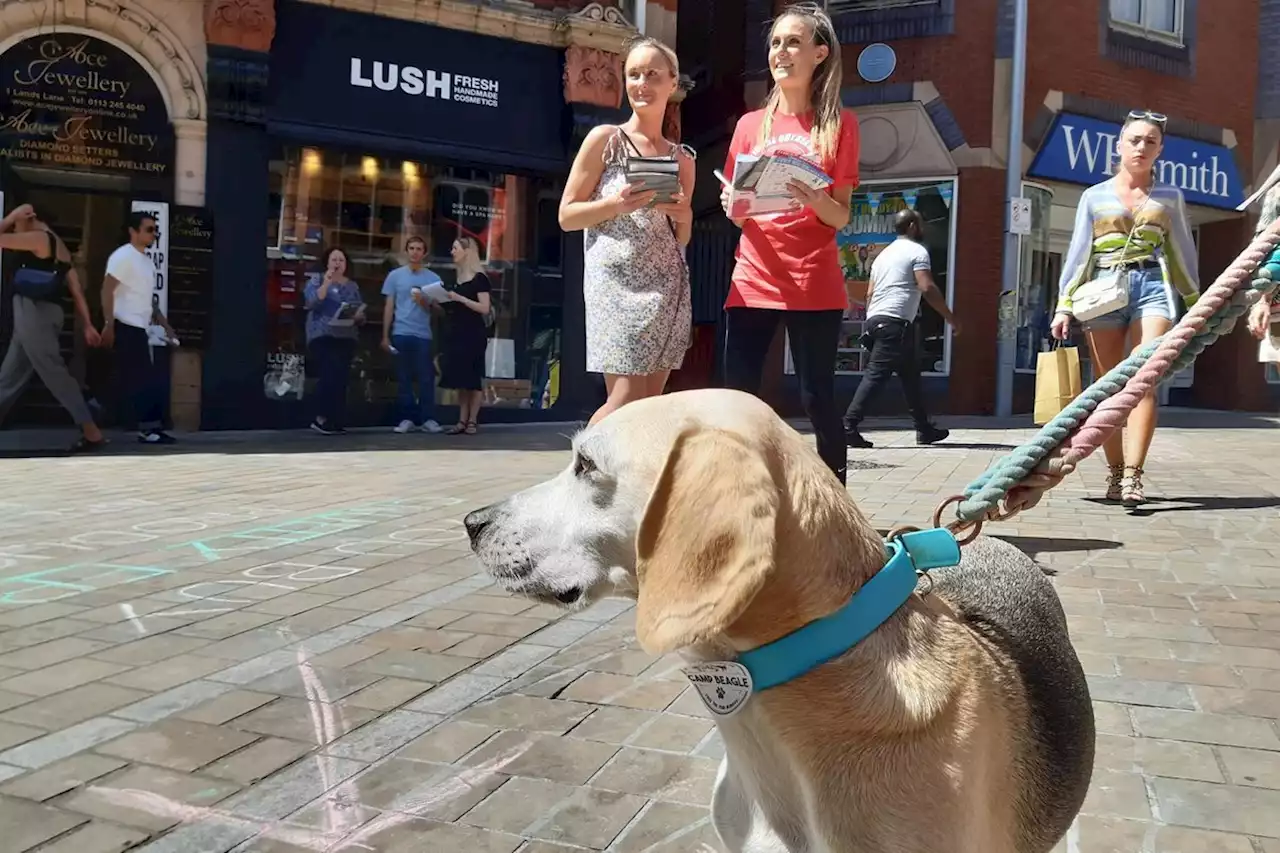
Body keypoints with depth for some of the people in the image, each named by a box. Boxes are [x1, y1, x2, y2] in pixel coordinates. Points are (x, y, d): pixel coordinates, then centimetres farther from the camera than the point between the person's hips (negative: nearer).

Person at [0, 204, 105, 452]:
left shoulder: (38, 238, -8)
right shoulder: (58, 247, 18)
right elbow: (77, 290, 14)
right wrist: (87, 325, 13)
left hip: (34, 310, -10)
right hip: (43, 312, 10)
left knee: (54, 372, -9)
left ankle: (91, 432, -11)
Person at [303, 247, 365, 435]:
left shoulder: (353, 286, 16)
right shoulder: (316, 281, 7)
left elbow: (361, 315, 15)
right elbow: (312, 302, -12)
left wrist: (359, 316, -7)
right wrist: (327, 282, -14)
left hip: (346, 338, 4)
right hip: (322, 336, -4)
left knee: (341, 379, -1)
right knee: (331, 374, -21)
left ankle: (337, 422, 4)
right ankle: (321, 418, -13)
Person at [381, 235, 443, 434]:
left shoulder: (433, 278, 7)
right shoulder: (395, 275, 7)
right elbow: (389, 307, 8)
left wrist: (423, 302, -15)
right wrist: (385, 336, 3)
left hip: (424, 335, 0)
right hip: (401, 334, 0)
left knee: (426, 378, -1)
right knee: (404, 378, 3)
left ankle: (428, 418, 2)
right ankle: (406, 418, 6)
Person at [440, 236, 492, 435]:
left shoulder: (479, 278, -6)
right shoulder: (457, 278, 16)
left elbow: (485, 309, -14)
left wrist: (460, 298, -18)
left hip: (473, 334, -7)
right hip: (456, 333, 7)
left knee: (473, 378, -4)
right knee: (460, 379, 6)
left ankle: (472, 421, 0)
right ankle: (462, 420, 8)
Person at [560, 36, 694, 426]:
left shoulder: (682, 158, 15)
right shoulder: (604, 139, 3)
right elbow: (566, 215, 1)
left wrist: (685, 215, -2)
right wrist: (617, 204, -15)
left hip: (669, 286, 5)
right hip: (617, 281, -4)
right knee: (626, 400, -11)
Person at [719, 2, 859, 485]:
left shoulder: (839, 125, 3)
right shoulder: (750, 125, 11)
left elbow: (841, 218, 1)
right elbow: (734, 208, 14)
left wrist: (817, 202, -20)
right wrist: (733, 205, -9)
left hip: (813, 286, -3)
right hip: (752, 282, 3)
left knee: (817, 399, -1)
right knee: (736, 398, -2)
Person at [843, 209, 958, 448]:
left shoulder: (884, 253, 24)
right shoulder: (917, 251, -1)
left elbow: (870, 293, 20)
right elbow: (927, 288, -12)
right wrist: (950, 318, -5)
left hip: (875, 320, 9)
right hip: (895, 323, -9)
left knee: (910, 374, 16)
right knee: (875, 375, -13)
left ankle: (924, 429, 21)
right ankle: (849, 426, -20)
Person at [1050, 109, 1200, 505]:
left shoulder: (1170, 196, 15)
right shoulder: (1094, 196, 12)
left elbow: (1182, 252, 17)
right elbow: (1078, 252, 9)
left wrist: (1196, 304, 14)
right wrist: (1064, 305, 2)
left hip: (1153, 287, 0)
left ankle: (1132, 475, -20)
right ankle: (1114, 472, 7)